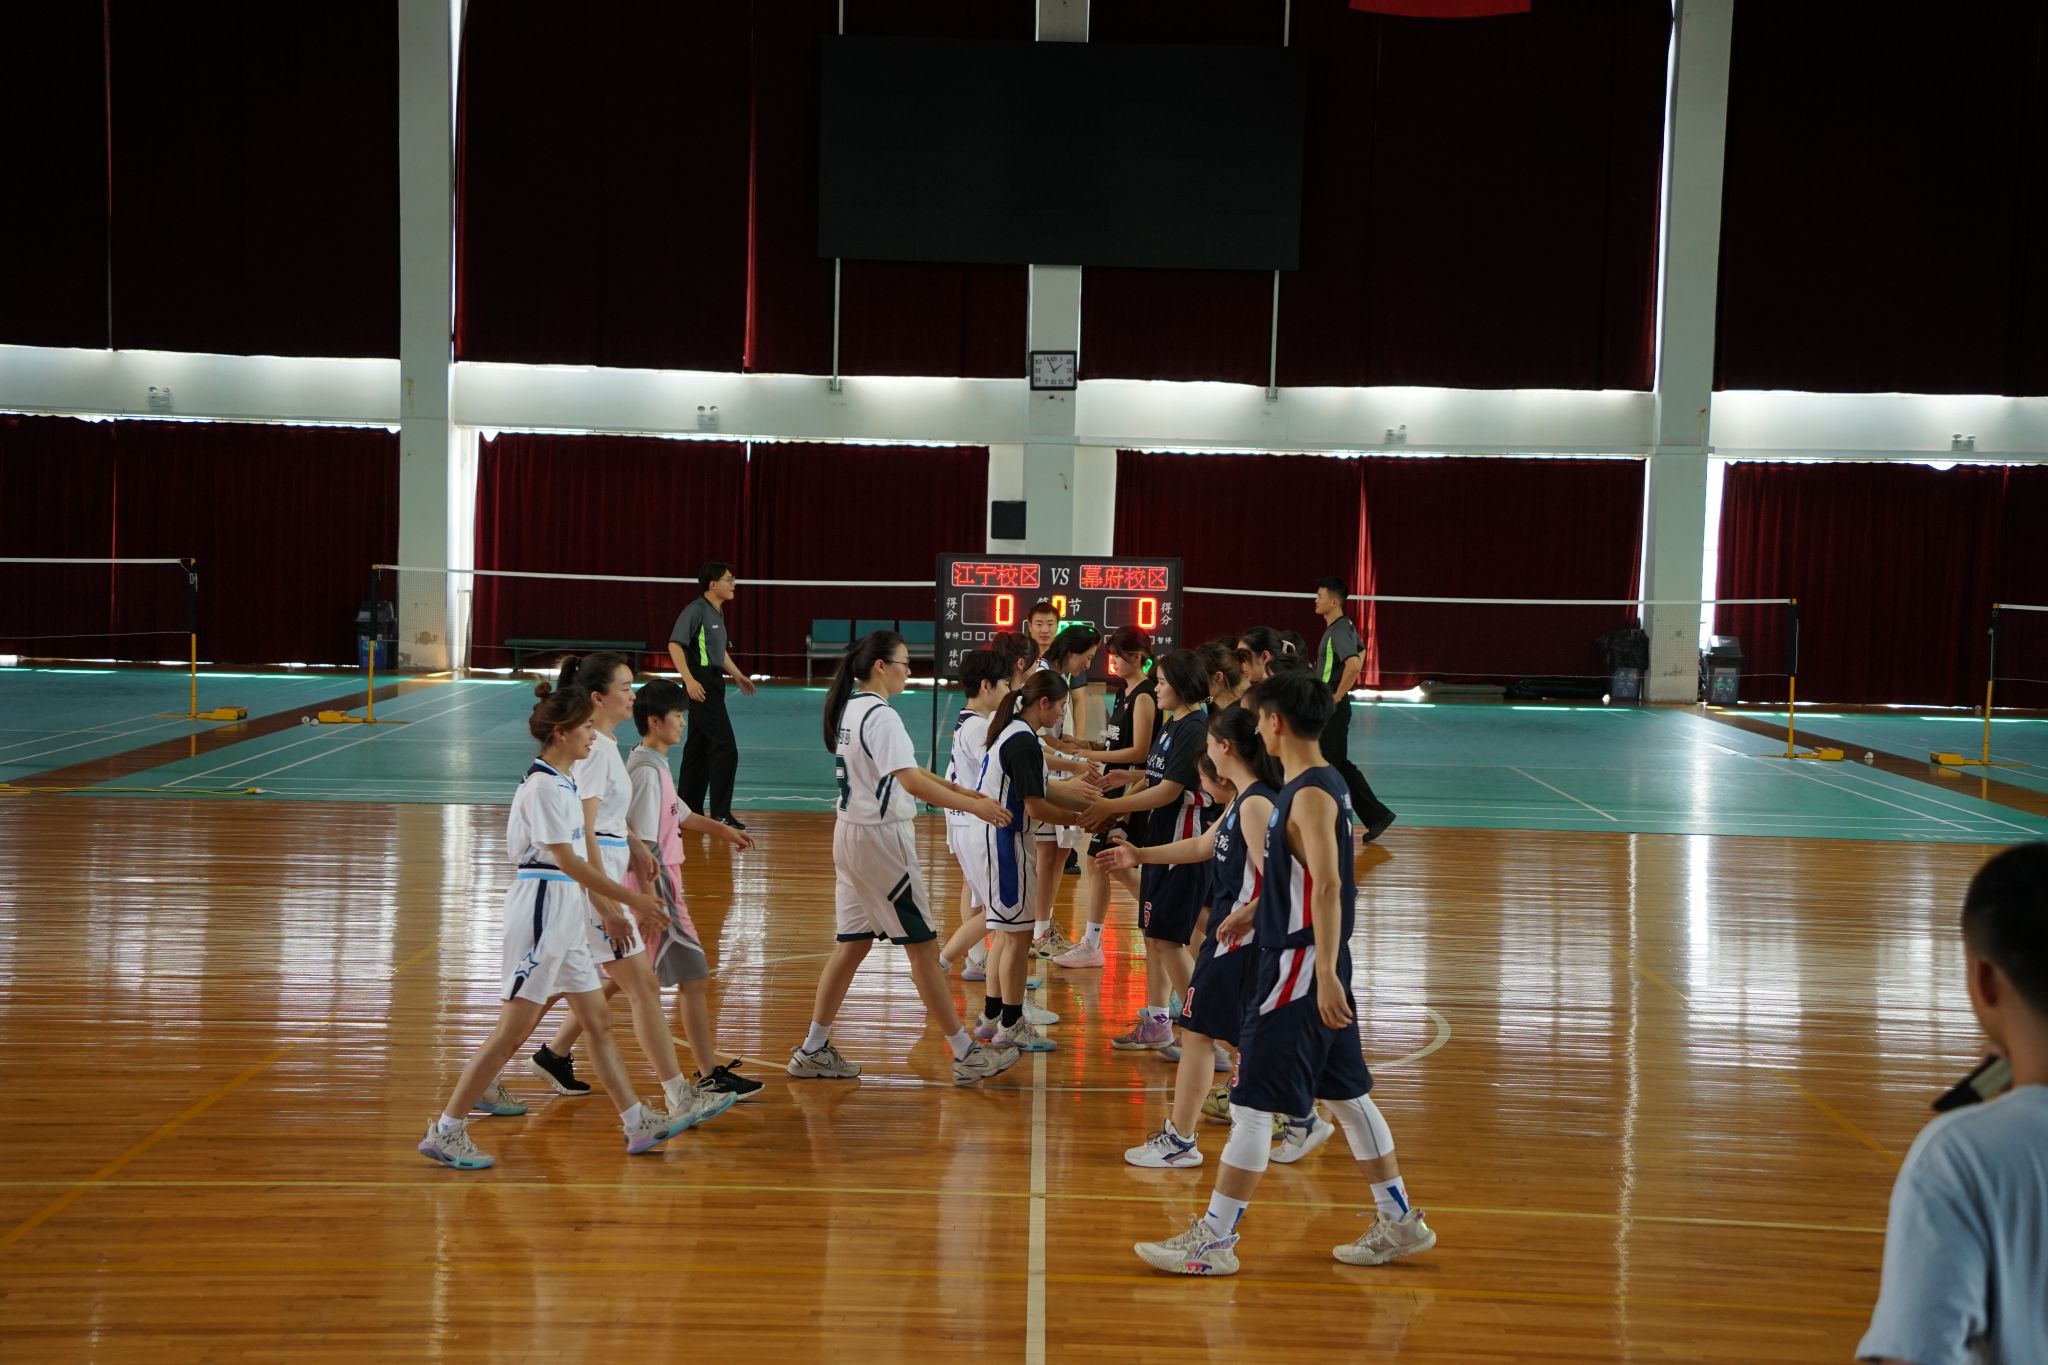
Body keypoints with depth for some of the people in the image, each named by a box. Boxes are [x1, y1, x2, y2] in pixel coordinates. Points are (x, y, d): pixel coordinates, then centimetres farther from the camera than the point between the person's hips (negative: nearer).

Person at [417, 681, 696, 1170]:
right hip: (540, 912, -10)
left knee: (599, 1020, 11)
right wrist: (629, 898, -16)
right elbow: (569, 862, -19)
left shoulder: (563, 781, 13)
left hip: (564, 915, 10)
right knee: (514, 1030, -7)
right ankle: (446, 1132, 0)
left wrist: (606, 908, 20)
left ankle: (638, 1125, 16)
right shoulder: (543, 786, -16)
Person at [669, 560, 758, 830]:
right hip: (701, 684, -10)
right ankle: (720, 813, -7)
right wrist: (689, 680, -27)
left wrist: (737, 676, 27)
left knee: (699, 748, 13)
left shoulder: (717, 613, 15)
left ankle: (688, 808, 19)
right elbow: (675, 645, -19)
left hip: (713, 684, 10)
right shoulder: (696, 610, -13)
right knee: (725, 747, -11)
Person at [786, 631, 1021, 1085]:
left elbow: (905, 770, 17)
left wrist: (960, 790, 12)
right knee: (923, 947, -2)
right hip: (881, 839, -9)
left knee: (853, 945, 13)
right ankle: (966, 1055, 4)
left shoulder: (851, 709, 11)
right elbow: (912, 782, -27)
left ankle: (813, 1050, 16)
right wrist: (975, 807, -24)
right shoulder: (880, 715, -18)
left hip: (852, 834, 9)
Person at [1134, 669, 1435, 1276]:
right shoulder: (1315, 786, 11)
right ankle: (1400, 1223, 23)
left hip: (1299, 965, -10)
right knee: (1348, 1095, 16)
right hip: (1314, 967, 10)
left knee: (1253, 1103, -5)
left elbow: (1327, 887, -26)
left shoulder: (1311, 796, -18)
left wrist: (1326, 973, -30)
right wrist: (1250, 915, 32)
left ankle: (1214, 1241, 1)